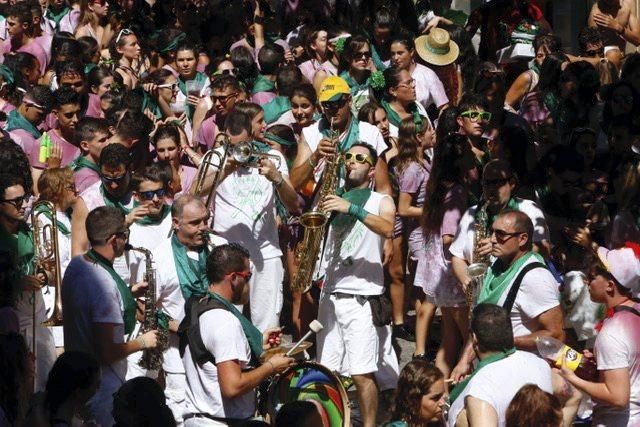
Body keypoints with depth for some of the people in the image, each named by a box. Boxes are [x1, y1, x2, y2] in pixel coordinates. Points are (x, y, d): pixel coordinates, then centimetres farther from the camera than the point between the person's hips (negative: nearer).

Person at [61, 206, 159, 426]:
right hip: (103, 391, -9)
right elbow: (110, 352, -28)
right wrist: (143, 342, -11)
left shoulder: (76, 264, 0)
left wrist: (127, 293, 10)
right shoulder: (103, 283, -29)